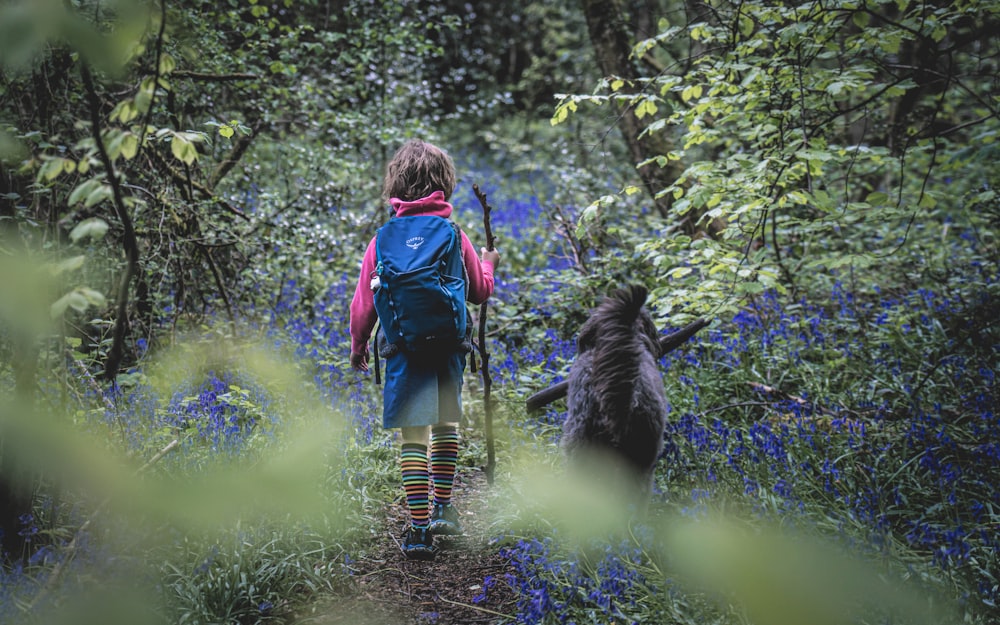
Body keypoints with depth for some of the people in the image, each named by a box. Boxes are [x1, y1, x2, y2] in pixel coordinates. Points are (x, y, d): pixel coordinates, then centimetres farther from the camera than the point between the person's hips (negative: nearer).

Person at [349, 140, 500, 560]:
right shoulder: (454, 236, 0)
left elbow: (364, 301, 2)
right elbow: (480, 291, 11)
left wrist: (358, 347, 16)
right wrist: (488, 264, 33)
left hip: (403, 347, -2)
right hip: (449, 347, 2)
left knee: (413, 437, -1)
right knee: (445, 425, 22)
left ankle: (419, 530, -3)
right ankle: (443, 510, 29)